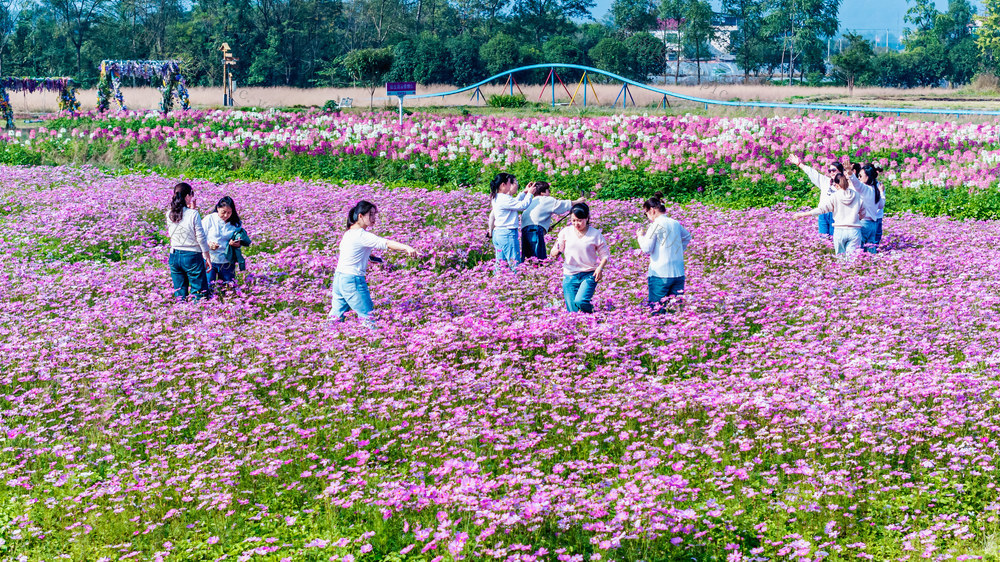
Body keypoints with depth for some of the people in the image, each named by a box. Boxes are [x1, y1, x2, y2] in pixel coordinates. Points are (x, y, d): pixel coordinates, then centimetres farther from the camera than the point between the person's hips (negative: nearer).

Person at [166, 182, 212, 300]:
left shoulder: (169, 215, 1)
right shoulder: (193, 214, -13)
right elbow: (201, 237, -10)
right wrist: (207, 257, 2)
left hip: (174, 256, 5)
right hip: (192, 256, -5)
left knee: (179, 294, 12)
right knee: (199, 292, 3)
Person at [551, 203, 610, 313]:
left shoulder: (595, 234, -1)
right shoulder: (566, 232, 3)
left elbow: (605, 254, 6)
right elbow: (554, 253, 5)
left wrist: (600, 268, -12)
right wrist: (556, 252, -19)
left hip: (589, 275, -2)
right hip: (570, 275, 2)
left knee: (580, 302, -24)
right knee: (572, 311, -2)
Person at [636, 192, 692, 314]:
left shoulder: (656, 225, -9)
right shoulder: (676, 224, 10)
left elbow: (646, 248, -11)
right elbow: (687, 237, 29)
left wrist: (640, 236, 6)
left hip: (660, 274, -6)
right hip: (678, 274, 6)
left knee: (656, 309, -2)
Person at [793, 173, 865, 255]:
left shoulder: (835, 196, -1)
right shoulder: (857, 195, 6)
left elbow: (821, 209, -2)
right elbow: (862, 214, 11)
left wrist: (802, 214, 4)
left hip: (840, 230, -1)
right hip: (854, 231, 1)